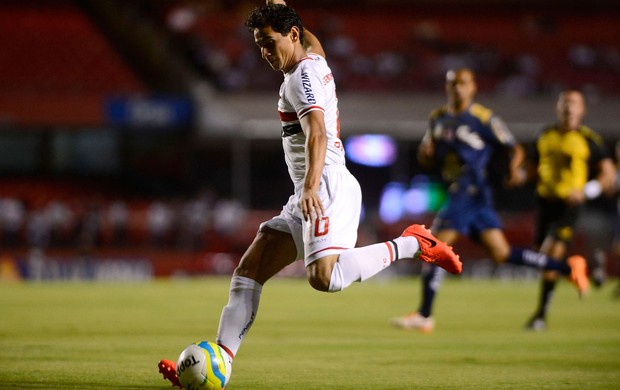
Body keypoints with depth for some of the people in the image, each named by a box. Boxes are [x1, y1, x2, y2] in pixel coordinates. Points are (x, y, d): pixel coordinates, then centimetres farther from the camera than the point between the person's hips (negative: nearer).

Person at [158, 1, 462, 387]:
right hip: (306, 197, 10)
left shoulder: (302, 76, -9)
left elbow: (317, 135, -24)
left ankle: (411, 244, -14)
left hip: (328, 187, -10)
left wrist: (311, 187, -35)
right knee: (248, 271, 4)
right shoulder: (315, 59, 18)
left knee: (324, 276, -30)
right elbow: (311, 39, 43)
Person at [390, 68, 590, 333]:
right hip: (455, 192, 7)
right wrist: (425, 153, -2)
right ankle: (568, 266, 14)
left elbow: (515, 149, -1)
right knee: (501, 253, 6)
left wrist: (514, 169, -21)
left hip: (471, 190, -7)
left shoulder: (484, 119, -5)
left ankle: (424, 316, -7)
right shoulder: (438, 118, 15)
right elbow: (427, 160, 22)